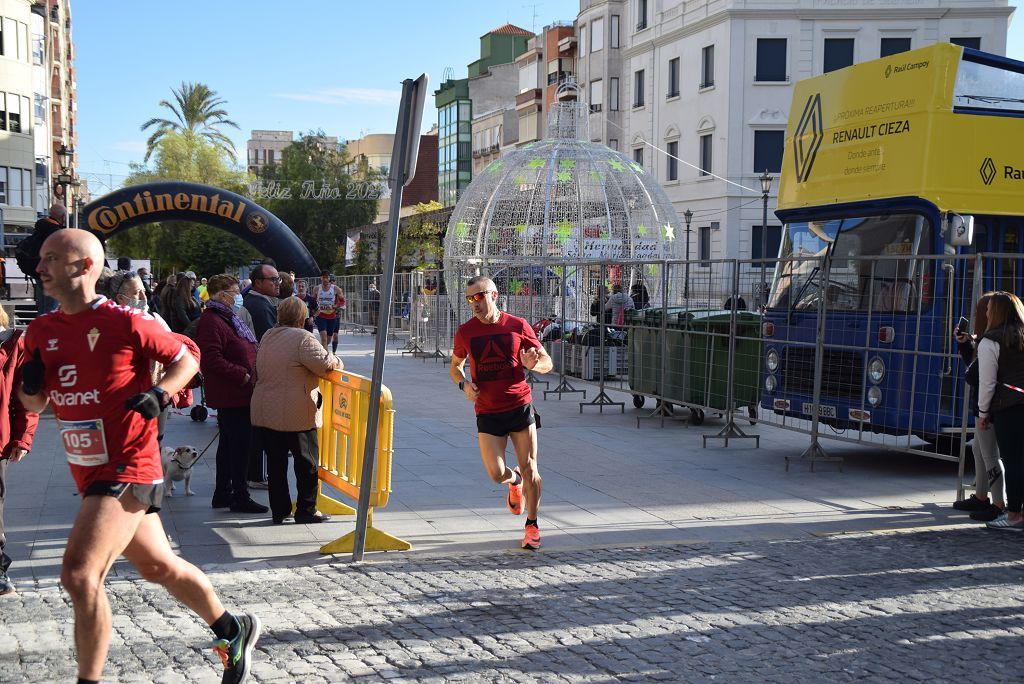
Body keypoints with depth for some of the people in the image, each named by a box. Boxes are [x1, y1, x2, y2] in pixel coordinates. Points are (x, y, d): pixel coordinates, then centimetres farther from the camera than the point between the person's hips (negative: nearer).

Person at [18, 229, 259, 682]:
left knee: (79, 575, -17)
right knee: (159, 567, 19)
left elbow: (186, 360, -1)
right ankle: (233, 631, 38)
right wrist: (30, 384, -6)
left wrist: (157, 394, -18)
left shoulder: (124, 322, -13)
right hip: (90, 474, 8)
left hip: (128, 469, -8)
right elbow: (34, 403, 16)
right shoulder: (41, 331, 6)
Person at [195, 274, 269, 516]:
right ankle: (240, 497, 0)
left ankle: (222, 494, 24)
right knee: (239, 445, -6)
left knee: (229, 444, 16)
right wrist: (243, 375, -21)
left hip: (235, 394, 11)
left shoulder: (228, 319, 17)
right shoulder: (211, 322, -17)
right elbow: (212, 360, -25)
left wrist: (249, 373, 14)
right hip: (231, 395, -11)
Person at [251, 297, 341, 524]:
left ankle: (279, 511, 17)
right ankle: (306, 510, 12)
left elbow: (258, 371, 17)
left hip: (265, 411, 6)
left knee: (276, 462, 12)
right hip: (295, 414, -6)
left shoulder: (267, 336, 9)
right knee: (307, 462, 7)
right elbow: (325, 364, -22)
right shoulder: (303, 338, -14)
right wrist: (337, 361, -1)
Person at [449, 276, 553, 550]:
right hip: (488, 413, 1)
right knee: (497, 474, -7)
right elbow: (455, 366, 18)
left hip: (520, 407, -1)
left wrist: (533, 364, -18)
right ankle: (515, 481, 31)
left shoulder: (518, 326, -1)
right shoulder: (465, 332, 2)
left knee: (530, 469, -2)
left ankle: (532, 525, 16)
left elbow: (547, 362, 6)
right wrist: (464, 383, -3)